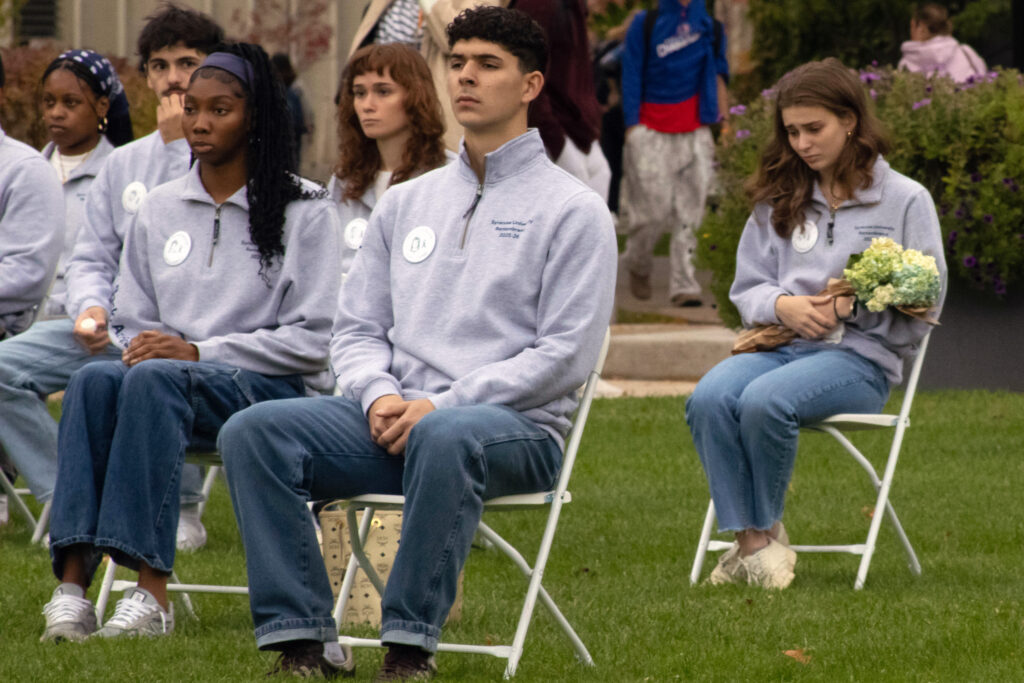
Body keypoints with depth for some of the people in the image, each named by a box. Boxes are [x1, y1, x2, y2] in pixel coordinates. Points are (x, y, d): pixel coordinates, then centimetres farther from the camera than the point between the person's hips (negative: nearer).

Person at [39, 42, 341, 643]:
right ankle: (73, 579, -42)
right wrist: (142, 344, -6)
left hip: (275, 389, -4)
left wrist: (198, 352, -14)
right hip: (173, 377, 4)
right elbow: (131, 320, 19)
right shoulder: (159, 210, 17)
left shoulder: (304, 210, 1)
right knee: (94, 379, -31)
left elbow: (312, 340, -5)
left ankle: (152, 592, -43)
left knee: (155, 380, -36)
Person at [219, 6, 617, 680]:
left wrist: (441, 405, -14)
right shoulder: (405, 203, 20)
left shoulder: (572, 210, 2)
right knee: (253, 432, -19)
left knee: (444, 437, -42)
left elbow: (565, 355, -7)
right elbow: (356, 327, 18)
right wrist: (379, 395, -5)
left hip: (515, 427, -5)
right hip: (393, 421, 5)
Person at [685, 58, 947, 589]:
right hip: (779, 344, 4)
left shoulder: (905, 200, 6)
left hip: (860, 356, -4)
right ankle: (751, 543, -26)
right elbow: (746, 288, 16)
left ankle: (764, 530, -13)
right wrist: (781, 305, -6)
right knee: (709, 398, -30)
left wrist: (852, 306, -14)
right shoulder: (779, 201, 19)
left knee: (764, 401, -35)